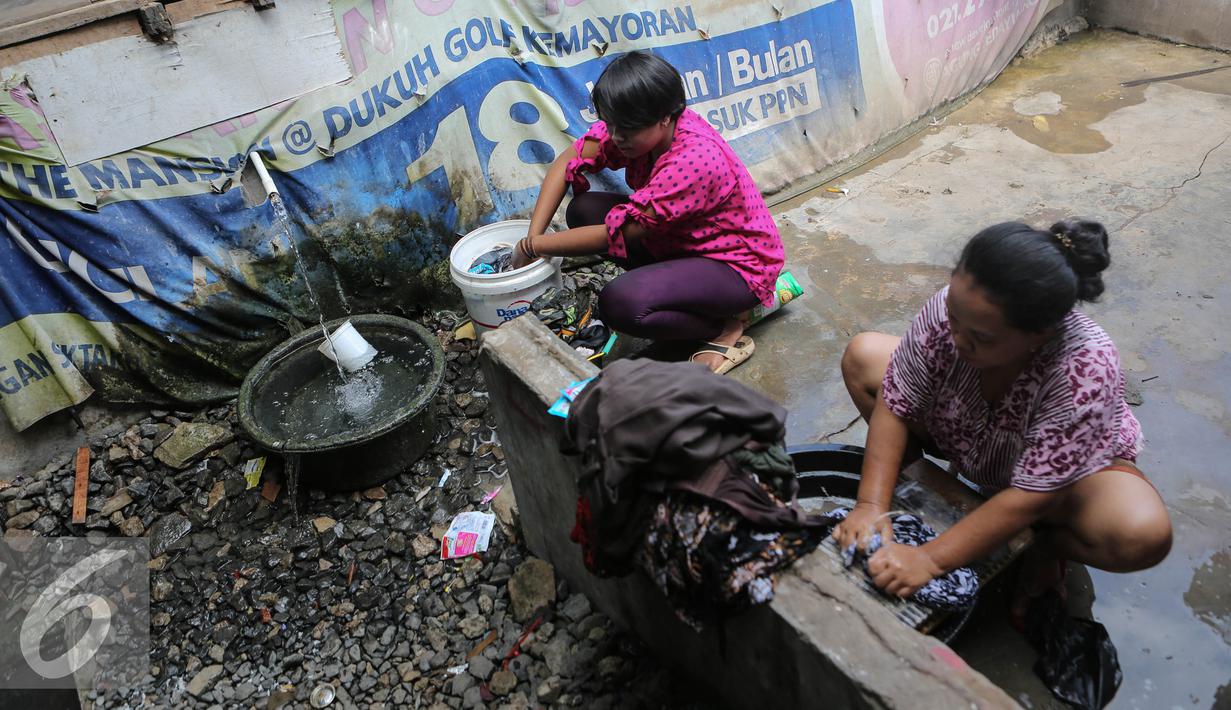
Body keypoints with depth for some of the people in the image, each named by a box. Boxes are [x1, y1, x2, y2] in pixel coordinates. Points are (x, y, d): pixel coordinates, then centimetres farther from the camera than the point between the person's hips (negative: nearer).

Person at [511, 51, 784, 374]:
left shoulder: (694, 160, -34)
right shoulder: (635, 125, -11)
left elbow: (616, 234, -31)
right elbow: (567, 162, -6)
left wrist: (532, 247, -21)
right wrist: (533, 235, -18)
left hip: (736, 265, -8)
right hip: (678, 241, 9)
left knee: (620, 304, -32)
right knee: (584, 210, -5)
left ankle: (726, 328, -7)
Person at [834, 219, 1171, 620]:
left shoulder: (1085, 371, -40)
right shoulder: (951, 308, -32)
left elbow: (1028, 497, -36)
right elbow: (894, 407, -23)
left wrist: (929, 560, -37)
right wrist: (871, 505, -30)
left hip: (1072, 467, -3)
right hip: (960, 437, 3)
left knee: (1144, 534, -34)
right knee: (863, 355, -11)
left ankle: (1048, 543, 0)